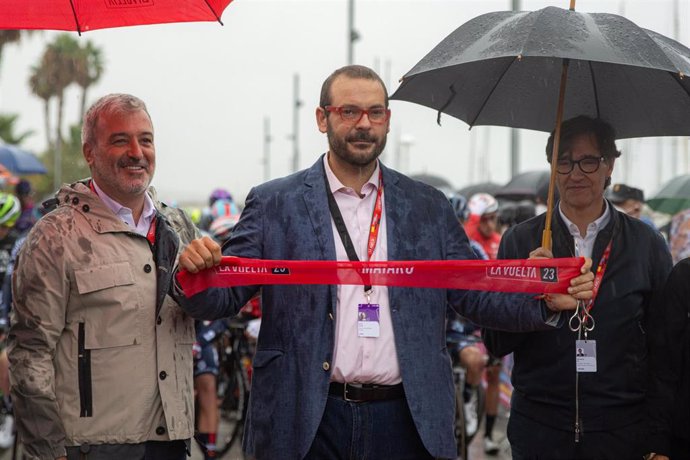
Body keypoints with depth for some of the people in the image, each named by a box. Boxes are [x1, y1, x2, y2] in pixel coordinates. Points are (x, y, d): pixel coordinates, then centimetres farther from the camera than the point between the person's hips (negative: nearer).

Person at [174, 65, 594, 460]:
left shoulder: (429, 208, 11)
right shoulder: (274, 205, 5)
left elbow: (474, 296, 11)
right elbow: (222, 298, 1)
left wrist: (547, 301, -6)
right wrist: (198, 273, -21)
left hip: (406, 422, 2)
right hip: (308, 424, -1)